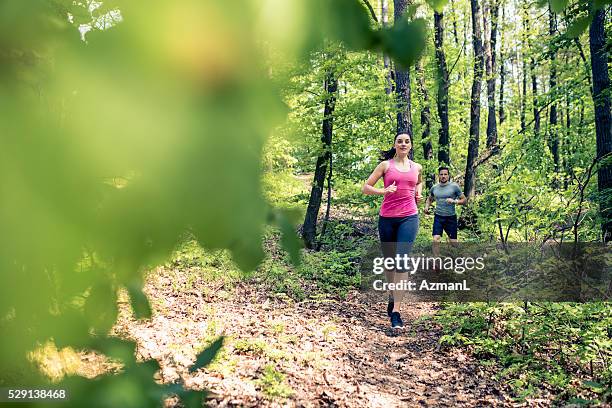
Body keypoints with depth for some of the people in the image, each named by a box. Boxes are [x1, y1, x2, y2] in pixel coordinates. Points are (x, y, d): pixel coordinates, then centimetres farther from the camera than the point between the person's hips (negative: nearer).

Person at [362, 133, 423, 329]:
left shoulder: (416, 167, 12)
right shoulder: (385, 165, 4)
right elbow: (366, 188, 1)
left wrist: (418, 192, 13)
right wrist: (383, 191, -16)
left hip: (409, 217, 0)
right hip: (387, 218, 0)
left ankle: (396, 312, -14)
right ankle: (392, 296, 37)